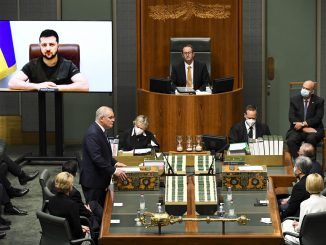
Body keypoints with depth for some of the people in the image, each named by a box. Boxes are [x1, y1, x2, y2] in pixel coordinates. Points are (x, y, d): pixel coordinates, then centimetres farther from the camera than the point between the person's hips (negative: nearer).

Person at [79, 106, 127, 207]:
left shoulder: (100, 131, 11)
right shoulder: (93, 134, -21)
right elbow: (96, 158, -26)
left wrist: (114, 163, 9)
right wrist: (114, 171, -25)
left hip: (100, 179, 10)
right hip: (92, 180, -10)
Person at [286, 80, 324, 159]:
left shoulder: (319, 101, 3)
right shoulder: (294, 99, 7)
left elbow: (318, 118, -6)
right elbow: (291, 117, -1)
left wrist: (303, 124, -19)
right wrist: (304, 128, -15)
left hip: (314, 129, -2)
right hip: (297, 129, 2)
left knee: (311, 139, -35)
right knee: (291, 140, -29)